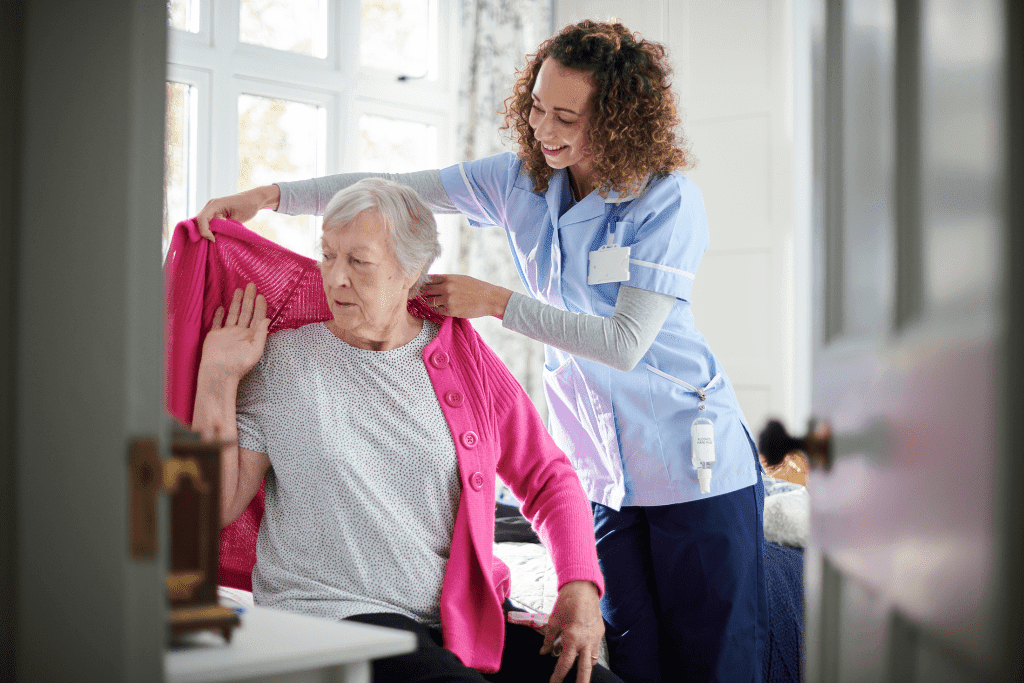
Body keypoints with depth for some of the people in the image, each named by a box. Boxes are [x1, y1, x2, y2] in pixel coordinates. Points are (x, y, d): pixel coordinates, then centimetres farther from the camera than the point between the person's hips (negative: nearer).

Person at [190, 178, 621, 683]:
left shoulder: (464, 357, 8)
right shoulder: (282, 358, 4)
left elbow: (549, 479, 13)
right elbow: (219, 508, 1)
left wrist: (580, 585, -2)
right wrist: (217, 377, -6)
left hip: (465, 617, 4)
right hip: (333, 612, -3)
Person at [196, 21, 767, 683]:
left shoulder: (669, 199, -13)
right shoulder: (521, 178, 2)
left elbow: (624, 342, -19)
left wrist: (495, 301, -17)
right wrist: (269, 195, -7)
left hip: (694, 463, -4)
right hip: (601, 471, 4)